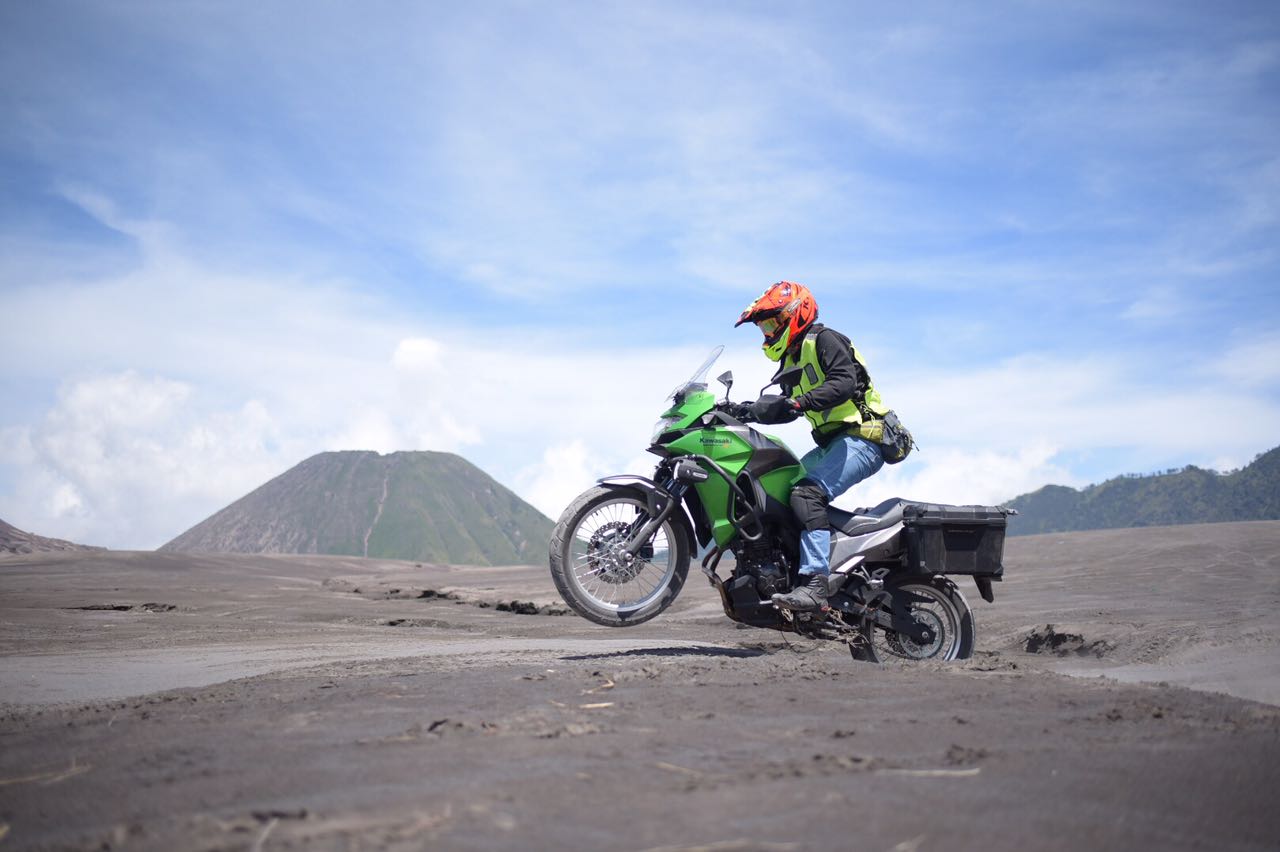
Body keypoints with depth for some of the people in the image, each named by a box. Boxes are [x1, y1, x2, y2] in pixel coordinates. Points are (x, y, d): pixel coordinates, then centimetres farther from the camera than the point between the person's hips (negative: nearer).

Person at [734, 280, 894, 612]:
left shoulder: (823, 340, -6)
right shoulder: (791, 360, 23)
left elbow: (844, 382, -22)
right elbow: (787, 409, 28)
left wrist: (801, 402, -31)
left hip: (860, 438, -10)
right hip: (831, 443, 10)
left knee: (808, 493, -28)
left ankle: (815, 584, -38)